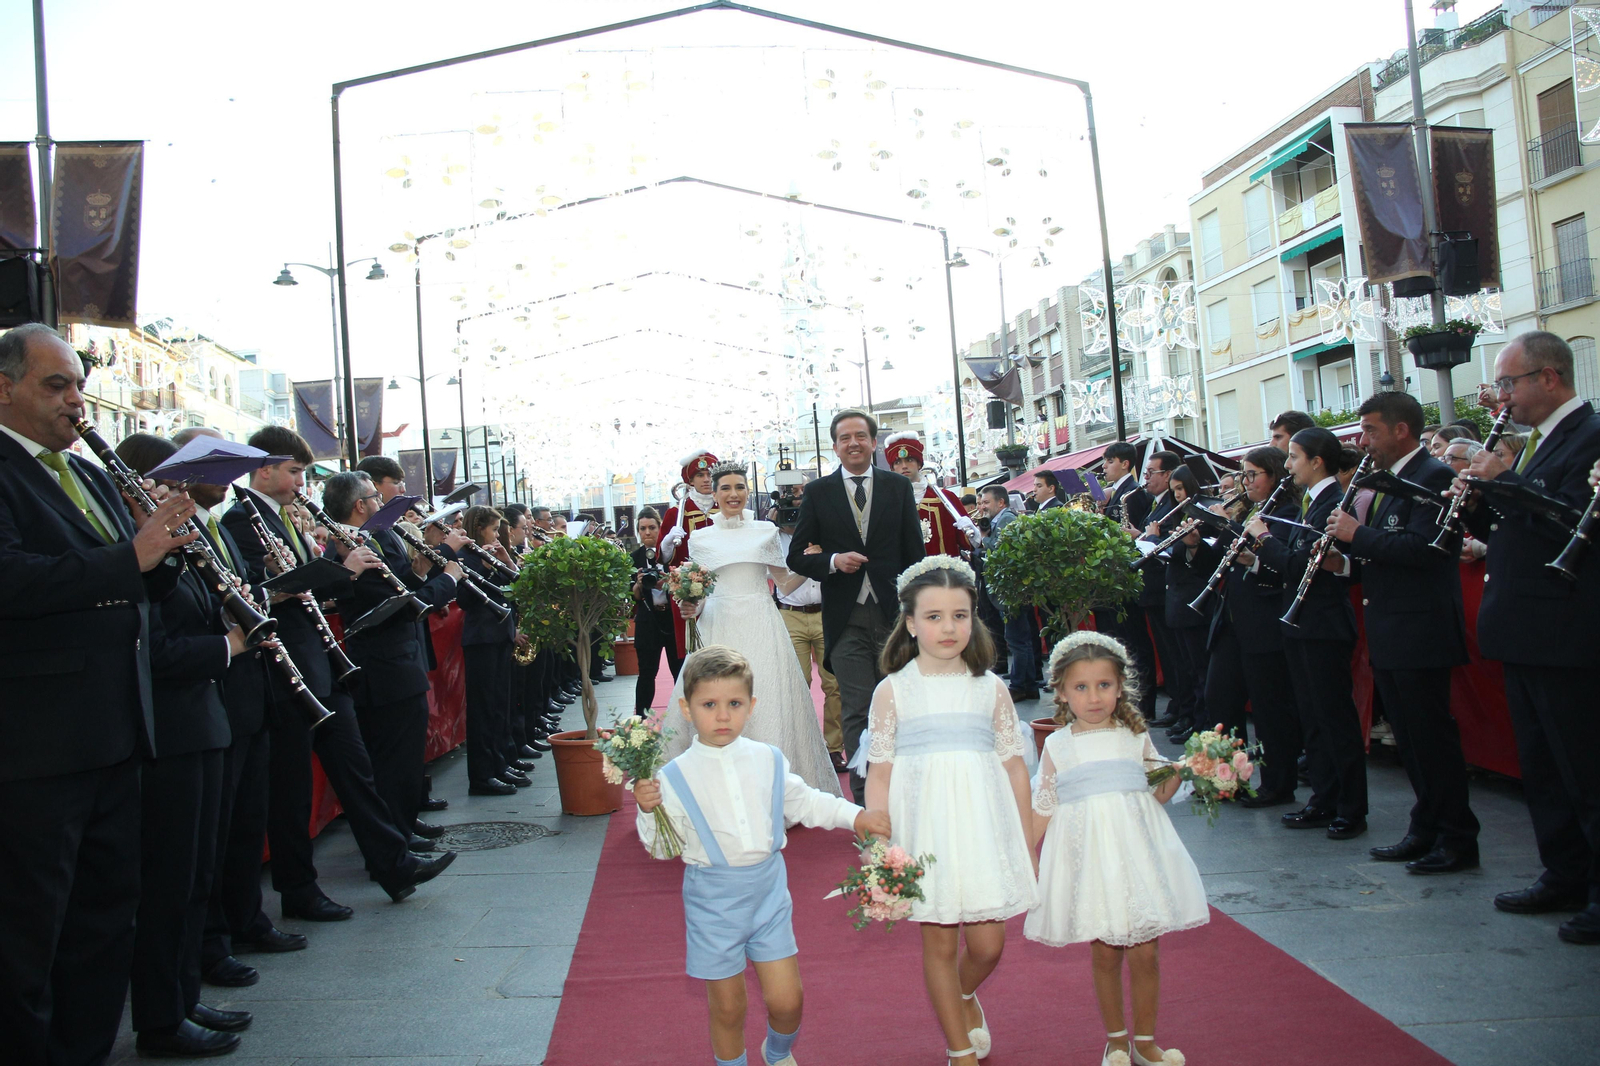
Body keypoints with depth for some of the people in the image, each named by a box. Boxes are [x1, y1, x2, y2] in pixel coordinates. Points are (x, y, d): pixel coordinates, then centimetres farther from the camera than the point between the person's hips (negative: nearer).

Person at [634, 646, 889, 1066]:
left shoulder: (768, 759, 0)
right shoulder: (675, 776, -10)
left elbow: (803, 802, 15)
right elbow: (662, 846, -8)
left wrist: (854, 815, 11)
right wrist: (648, 811, -25)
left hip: (767, 890, 3)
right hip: (713, 900, -2)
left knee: (786, 1001, 6)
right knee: (728, 1007, 8)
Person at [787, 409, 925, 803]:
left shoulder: (899, 487, 8)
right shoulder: (818, 493, 5)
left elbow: (914, 552, 8)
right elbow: (797, 557, 5)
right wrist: (833, 561, -14)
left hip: (894, 613, 1)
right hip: (847, 619, -1)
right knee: (857, 711, -3)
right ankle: (865, 797, 5)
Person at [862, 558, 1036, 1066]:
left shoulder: (990, 688, 3)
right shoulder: (893, 691, -2)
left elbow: (1014, 766, 6)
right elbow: (879, 775, -1)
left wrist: (1027, 846, 7)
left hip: (982, 827, 2)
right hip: (925, 831, -1)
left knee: (988, 943, 4)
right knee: (938, 943, 8)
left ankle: (964, 996, 39)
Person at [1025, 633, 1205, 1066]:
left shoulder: (1136, 737, 6)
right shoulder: (1058, 746, 3)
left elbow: (1158, 793, 12)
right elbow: (1042, 808, 7)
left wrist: (1178, 772, -6)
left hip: (1135, 849, 1)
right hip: (1088, 857, -1)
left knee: (1146, 952, 4)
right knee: (1104, 953, 5)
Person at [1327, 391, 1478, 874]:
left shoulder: (1433, 477, -13)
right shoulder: (1391, 480, 16)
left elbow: (1423, 548, -25)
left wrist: (1358, 533, -18)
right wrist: (1347, 546, 0)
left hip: (1420, 631, -10)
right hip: (1390, 634, 10)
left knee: (1432, 737, -2)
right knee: (1410, 738, 15)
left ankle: (1458, 840, 8)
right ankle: (1426, 830, 24)